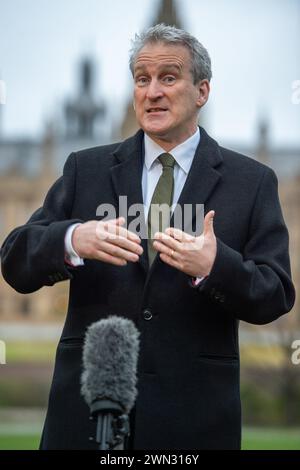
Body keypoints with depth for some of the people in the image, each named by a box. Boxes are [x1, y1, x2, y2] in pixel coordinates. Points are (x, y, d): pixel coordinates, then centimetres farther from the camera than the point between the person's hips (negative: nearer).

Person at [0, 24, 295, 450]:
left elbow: (275, 298, -3)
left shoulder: (252, 183, 4)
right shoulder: (86, 170, 8)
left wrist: (214, 266, -24)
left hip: (195, 418, -1)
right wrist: (73, 240, -22)